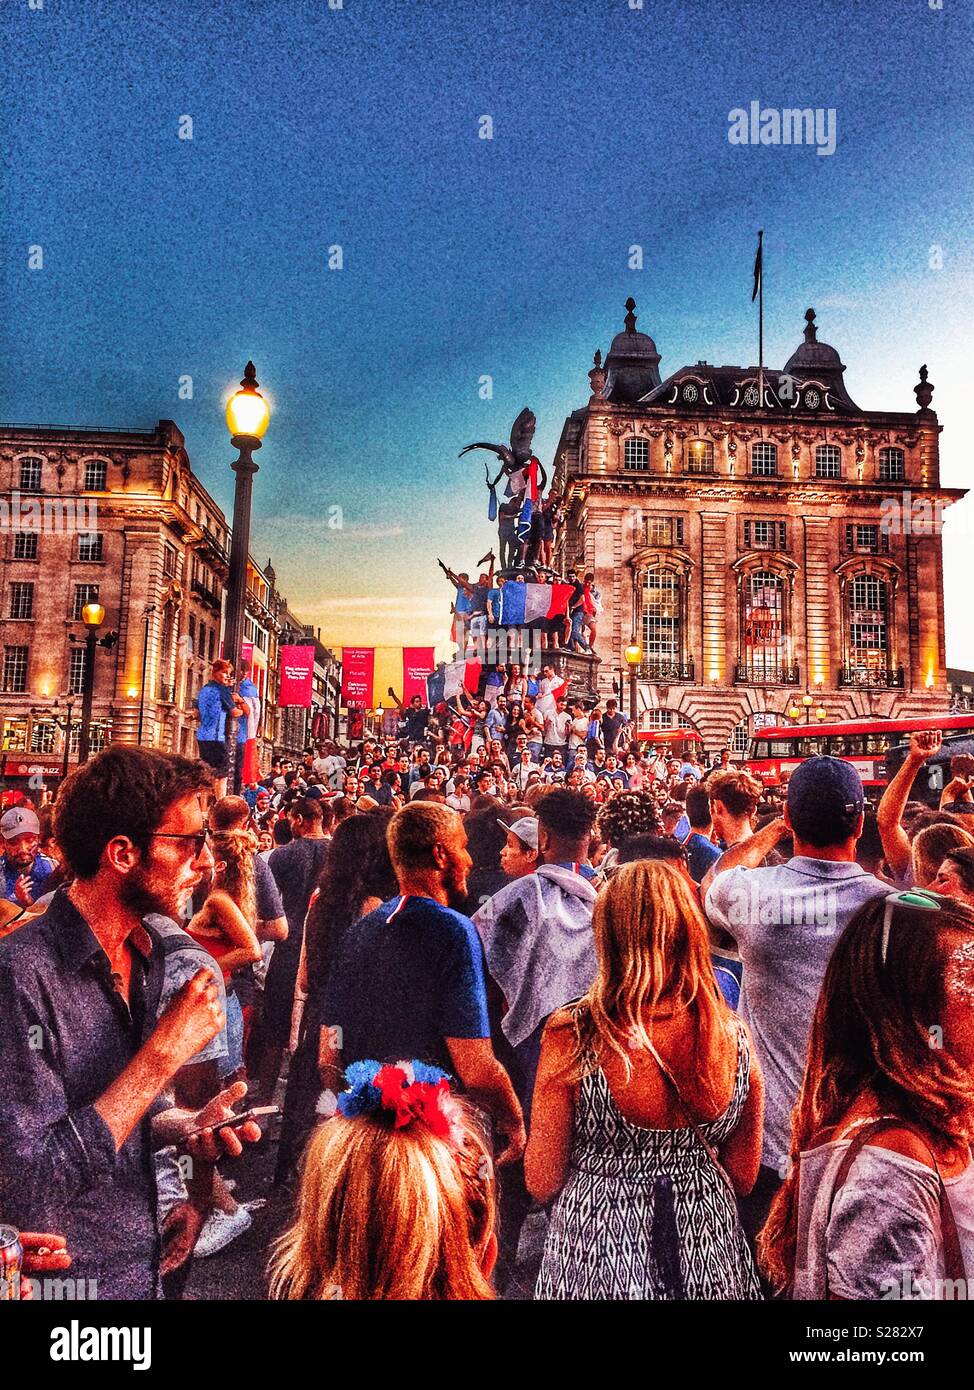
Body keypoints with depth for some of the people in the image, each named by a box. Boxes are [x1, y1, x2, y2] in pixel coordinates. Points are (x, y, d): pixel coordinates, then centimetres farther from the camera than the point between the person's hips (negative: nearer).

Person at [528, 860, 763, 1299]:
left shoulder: (570, 1038, -24)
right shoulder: (735, 1038, -15)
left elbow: (542, 1183, -13)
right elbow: (743, 1177, -1)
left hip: (597, 1262, -2)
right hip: (707, 1249, 3)